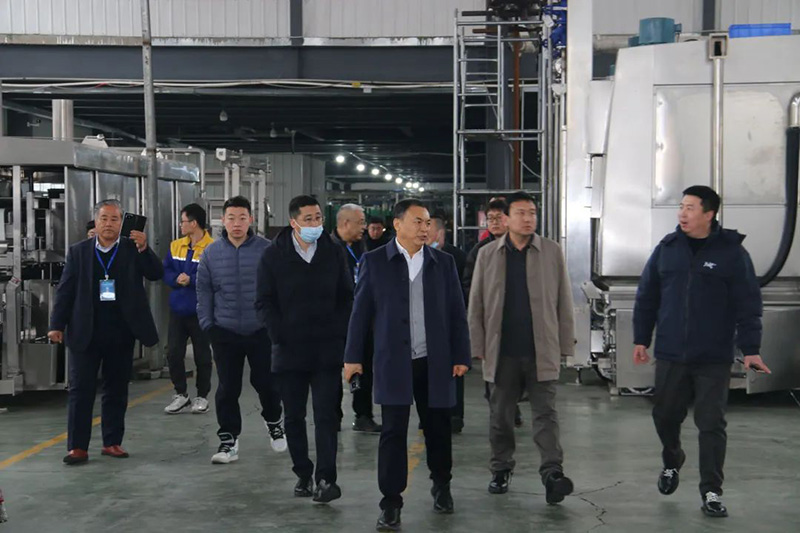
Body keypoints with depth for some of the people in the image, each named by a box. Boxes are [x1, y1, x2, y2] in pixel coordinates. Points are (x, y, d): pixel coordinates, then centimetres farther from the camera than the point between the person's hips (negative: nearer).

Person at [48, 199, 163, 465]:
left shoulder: (133, 249, 3)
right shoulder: (78, 251, 4)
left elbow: (157, 274, -7)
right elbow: (65, 290, 2)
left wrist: (144, 249, -22)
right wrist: (57, 325, -5)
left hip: (121, 333, 1)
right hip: (85, 333, -1)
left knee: (117, 390, 8)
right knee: (81, 390, 0)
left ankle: (112, 442, 18)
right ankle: (77, 446, 3)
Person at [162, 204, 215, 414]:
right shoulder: (176, 246, 7)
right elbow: (165, 271, 9)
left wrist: (191, 280, -23)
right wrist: (176, 279, -12)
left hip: (200, 311, -5)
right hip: (177, 310, 5)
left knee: (202, 356, 7)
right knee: (173, 353, 5)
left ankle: (202, 397, 22)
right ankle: (181, 394, 21)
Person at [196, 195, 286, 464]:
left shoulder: (267, 250, -6)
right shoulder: (211, 253, 0)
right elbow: (204, 291, 5)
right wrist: (207, 324, 1)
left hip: (262, 331, -1)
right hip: (225, 333, 1)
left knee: (266, 382, 9)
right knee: (227, 389, 5)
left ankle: (273, 422, 37)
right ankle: (228, 441, 15)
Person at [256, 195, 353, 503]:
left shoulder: (333, 253, 5)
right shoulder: (274, 256, 1)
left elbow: (346, 298, 10)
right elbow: (265, 302, 2)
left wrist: (340, 333, -2)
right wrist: (280, 336, -7)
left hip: (327, 350, 0)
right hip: (290, 350, 1)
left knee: (326, 416, -6)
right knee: (294, 417, 9)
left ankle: (325, 478, -7)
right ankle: (303, 474, 21)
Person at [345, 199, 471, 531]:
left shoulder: (444, 262, 6)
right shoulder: (375, 261, 1)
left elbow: (457, 313, 6)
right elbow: (361, 312, 2)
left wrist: (461, 356, 2)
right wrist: (353, 356, -1)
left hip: (435, 362, 2)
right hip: (393, 362, -2)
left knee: (437, 428, 12)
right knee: (393, 433, -1)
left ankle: (441, 486, 34)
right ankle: (391, 503, 6)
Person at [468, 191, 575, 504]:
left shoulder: (552, 252, 2)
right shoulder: (487, 254, 5)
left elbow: (563, 302, 3)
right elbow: (476, 305, 6)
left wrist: (565, 346, 0)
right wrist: (479, 347, 2)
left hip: (541, 351, -1)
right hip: (501, 352, 2)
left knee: (545, 414, -2)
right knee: (500, 416, 11)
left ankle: (552, 473, -5)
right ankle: (501, 470, 24)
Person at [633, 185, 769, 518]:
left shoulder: (732, 251, -5)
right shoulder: (667, 248, 4)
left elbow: (748, 304, -5)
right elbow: (646, 297, 9)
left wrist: (750, 349, -9)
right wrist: (641, 339, 7)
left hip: (714, 359, -3)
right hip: (670, 355, 3)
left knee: (711, 424, 1)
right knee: (665, 415, 13)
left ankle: (711, 491, 11)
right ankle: (672, 463, 41)